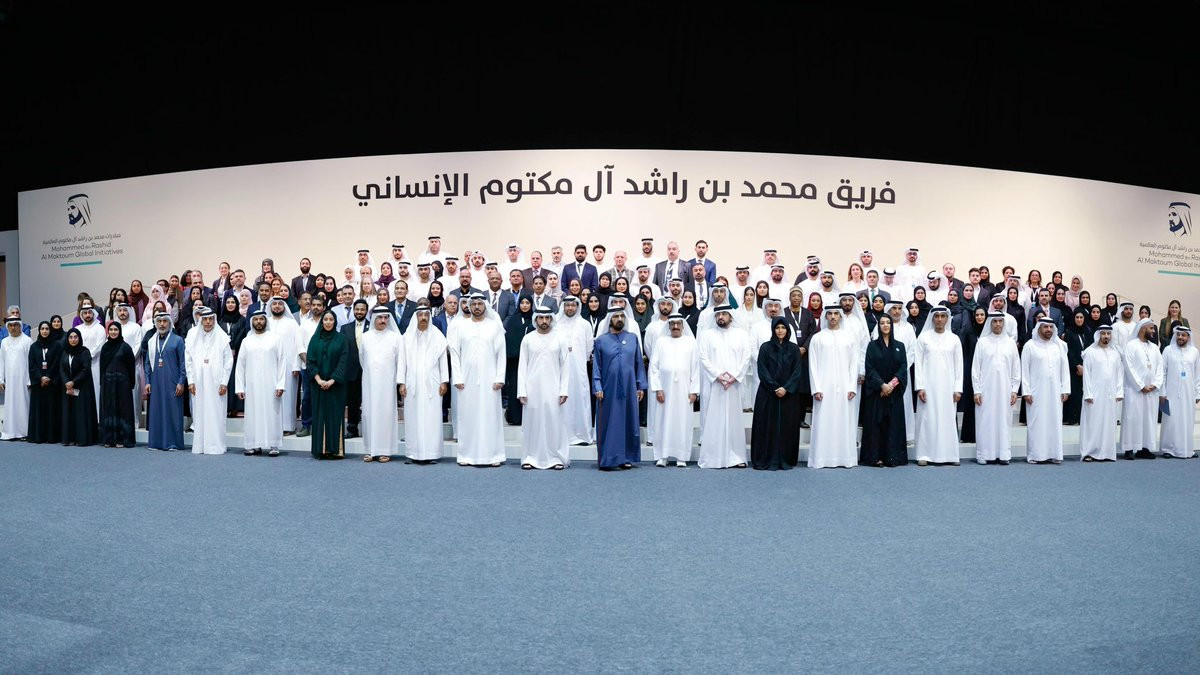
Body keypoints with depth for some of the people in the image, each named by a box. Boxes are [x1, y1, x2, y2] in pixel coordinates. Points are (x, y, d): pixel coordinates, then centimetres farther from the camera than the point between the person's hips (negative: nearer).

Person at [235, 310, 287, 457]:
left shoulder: (274, 339, 2)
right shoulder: (246, 341, 9)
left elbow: (282, 362, -1)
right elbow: (240, 365, 9)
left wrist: (280, 385, -9)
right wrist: (239, 387, 1)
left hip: (270, 385, -2)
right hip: (251, 386, 2)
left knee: (271, 414, -2)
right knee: (252, 414, 3)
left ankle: (273, 445, 3)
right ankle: (254, 445, 10)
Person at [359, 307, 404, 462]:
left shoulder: (395, 337, 1)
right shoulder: (365, 337, 8)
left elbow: (400, 360, -2)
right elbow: (361, 358, 17)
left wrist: (401, 381, -8)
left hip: (387, 383, -2)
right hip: (369, 383, 2)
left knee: (386, 413, -2)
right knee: (369, 413, 2)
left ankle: (385, 451, 2)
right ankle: (370, 450, 8)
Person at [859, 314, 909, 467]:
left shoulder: (899, 346, 10)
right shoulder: (872, 345, 5)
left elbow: (903, 367, 1)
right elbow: (869, 367, -4)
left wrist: (892, 383, -13)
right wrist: (882, 384, -15)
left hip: (895, 391, 2)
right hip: (876, 391, -2)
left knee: (894, 423, 0)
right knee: (876, 423, -3)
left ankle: (892, 457, 1)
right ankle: (875, 457, -2)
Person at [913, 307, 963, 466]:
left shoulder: (954, 339, 8)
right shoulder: (923, 337, 3)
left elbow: (959, 365, 8)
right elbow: (918, 363, 0)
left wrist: (958, 389, 1)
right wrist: (920, 387, -7)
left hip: (947, 387, 1)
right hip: (928, 386, -1)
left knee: (948, 418, 1)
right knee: (927, 418, -2)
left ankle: (949, 455, 7)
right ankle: (925, 455, 2)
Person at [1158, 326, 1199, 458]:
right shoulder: (1168, 350, 1)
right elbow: (1162, 372, 0)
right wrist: (1162, 392, -4)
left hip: (1188, 393, 2)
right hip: (1172, 393, -2)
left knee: (1187, 421, 5)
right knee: (1171, 421, -2)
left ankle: (1187, 449, 13)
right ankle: (1168, 449, 4)